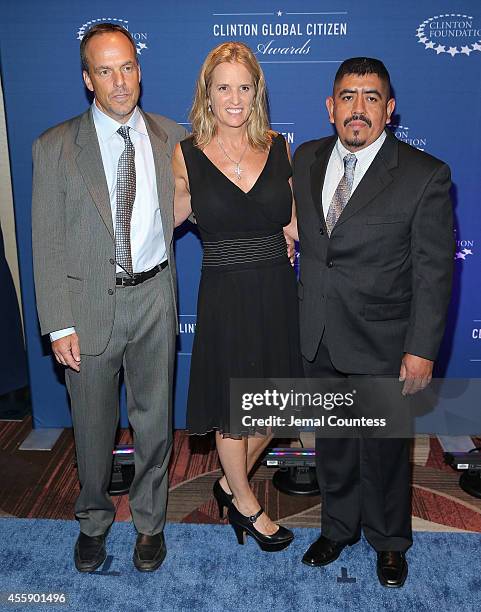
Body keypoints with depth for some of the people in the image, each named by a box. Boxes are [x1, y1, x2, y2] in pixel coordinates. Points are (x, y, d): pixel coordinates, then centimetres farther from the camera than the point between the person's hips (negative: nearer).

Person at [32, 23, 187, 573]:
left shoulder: (171, 138, 3)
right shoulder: (55, 147, -4)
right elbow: (47, 244, -5)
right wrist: (59, 325, -10)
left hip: (153, 297, 2)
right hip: (89, 303, -1)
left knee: (154, 419, 14)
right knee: (92, 424, 14)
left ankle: (149, 521, 37)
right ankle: (93, 521, 41)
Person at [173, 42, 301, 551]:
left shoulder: (277, 147, 2)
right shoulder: (187, 154, -4)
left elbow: (291, 221, 9)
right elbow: (172, 217, 8)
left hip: (276, 293, 3)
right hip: (225, 297, -3)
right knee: (233, 409, 13)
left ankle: (230, 483, 42)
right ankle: (245, 503, 40)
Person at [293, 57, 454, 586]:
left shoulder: (425, 175, -12)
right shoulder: (307, 159, 3)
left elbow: (433, 272, -11)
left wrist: (421, 350, -14)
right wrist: (302, 315, 7)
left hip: (381, 344, -4)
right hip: (319, 339, 4)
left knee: (383, 450, 13)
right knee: (330, 443, 20)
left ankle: (389, 542, 39)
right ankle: (338, 527, 44)